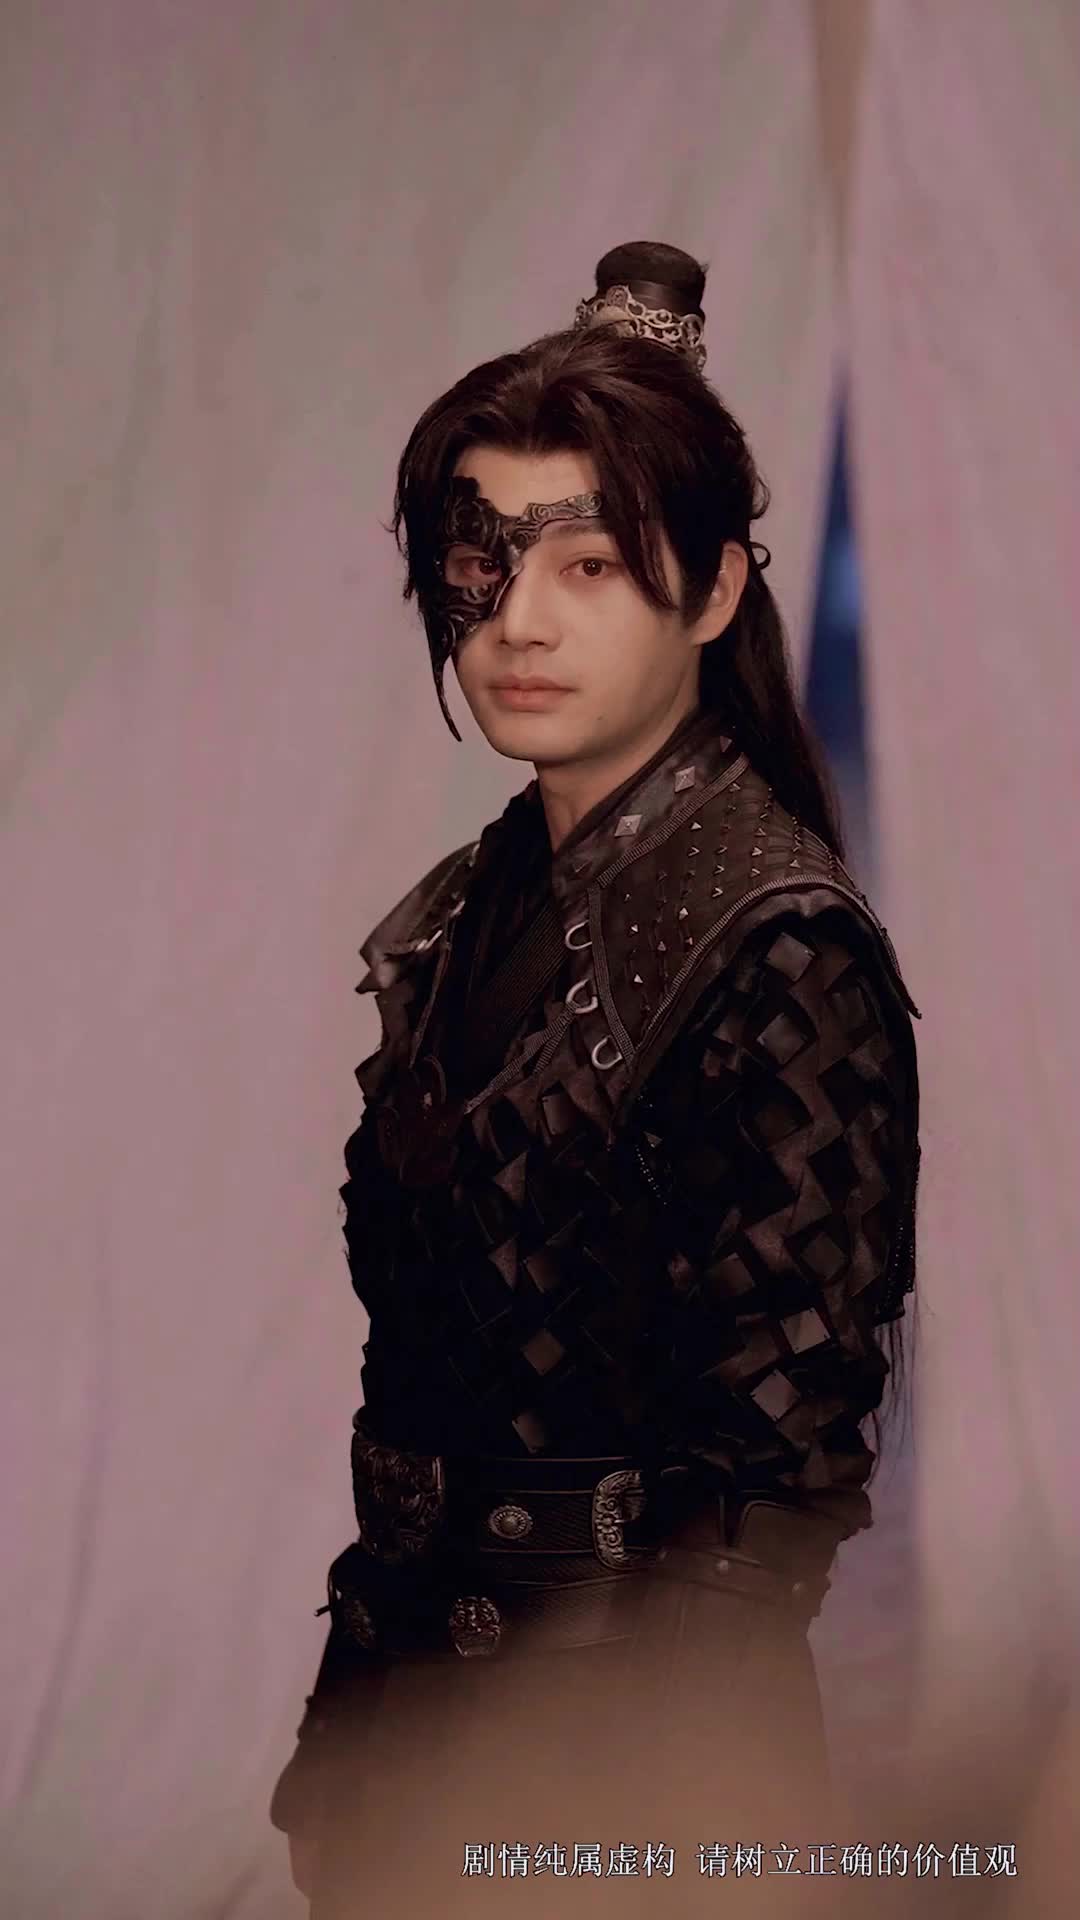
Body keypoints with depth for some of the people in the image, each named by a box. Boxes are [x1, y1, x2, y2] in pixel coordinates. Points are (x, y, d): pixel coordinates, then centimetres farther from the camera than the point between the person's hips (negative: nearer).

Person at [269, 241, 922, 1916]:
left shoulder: (777, 947, -16)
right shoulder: (466, 915, 7)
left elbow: (780, 1478, -17)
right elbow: (411, 1359, 11)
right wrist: (345, 1739, 6)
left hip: (616, 1762, -7)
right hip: (412, 1707, 7)